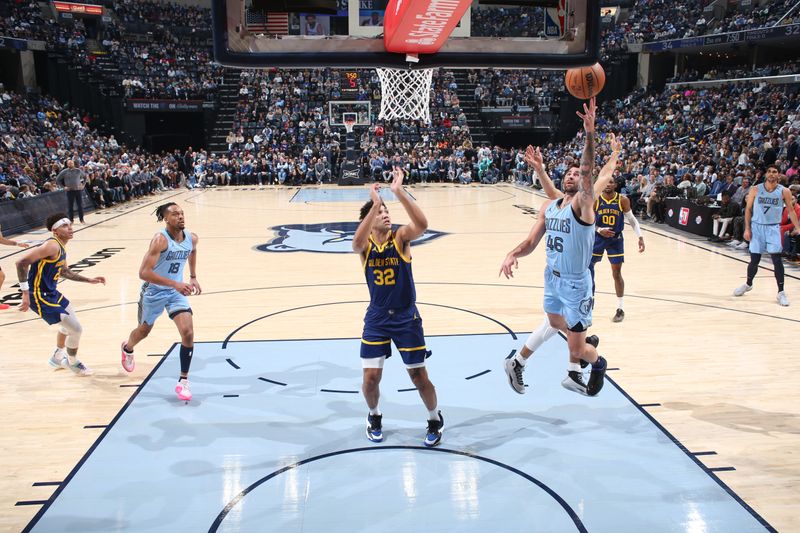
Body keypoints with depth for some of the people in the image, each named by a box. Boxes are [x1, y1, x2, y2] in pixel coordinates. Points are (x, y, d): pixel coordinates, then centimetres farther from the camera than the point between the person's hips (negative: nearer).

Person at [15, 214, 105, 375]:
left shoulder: (61, 247, 7)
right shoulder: (52, 246, -23)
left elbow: (64, 272, 23)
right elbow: (22, 263, -29)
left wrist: (89, 280, 22)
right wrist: (26, 294, -28)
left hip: (51, 292, 11)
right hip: (40, 297, -11)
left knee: (70, 323, 29)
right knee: (76, 329, -7)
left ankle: (57, 358, 48)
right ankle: (73, 363, 19)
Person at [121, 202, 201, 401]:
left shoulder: (192, 239, -10)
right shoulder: (160, 239, -27)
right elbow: (143, 272, -34)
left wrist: (193, 277, 13)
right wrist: (175, 284, -40)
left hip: (176, 292, 3)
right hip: (154, 291, -3)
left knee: (188, 333, -15)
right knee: (144, 331, 21)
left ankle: (183, 381, -2)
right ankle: (127, 349, 58)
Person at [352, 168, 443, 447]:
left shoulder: (400, 236, -8)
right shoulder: (364, 243, -6)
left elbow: (422, 224, -30)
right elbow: (357, 241, -32)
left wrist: (399, 192, -37)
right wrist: (375, 203, -39)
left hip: (406, 317, -1)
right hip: (376, 318, 1)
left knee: (419, 376, 3)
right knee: (371, 378, -1)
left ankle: (435, 419, 29)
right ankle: (374, 416, 31)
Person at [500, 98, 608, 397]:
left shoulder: (583, 203, -16)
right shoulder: (549, 207, 3)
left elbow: (587, 172, -34)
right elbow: (531, 242, 3)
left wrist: (590, 133, -46)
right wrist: (513, 255, -19)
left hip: (575, 283, -6)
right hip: (553, 277, 6)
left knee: (577, 348, 2)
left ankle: (598, 364, 34)